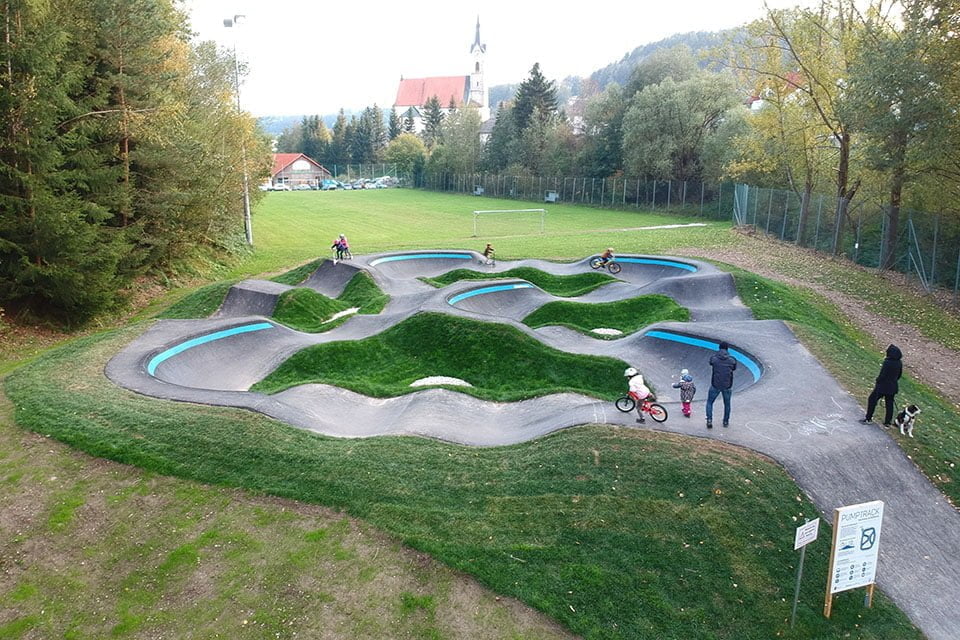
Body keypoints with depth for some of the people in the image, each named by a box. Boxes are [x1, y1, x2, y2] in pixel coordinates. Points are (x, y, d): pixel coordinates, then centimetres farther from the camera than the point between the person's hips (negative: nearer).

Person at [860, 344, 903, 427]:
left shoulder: (887, 363, -25)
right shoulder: (899, 363, -2)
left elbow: (882, 375, -21)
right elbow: (899, 374, 10)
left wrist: (877, 382, -5)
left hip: (883, 386, -7)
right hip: (893, 386, 7)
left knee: (872, 400, 10)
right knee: (889, 403, 15)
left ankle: (868, 419, 16)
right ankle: (888, 422, 22)